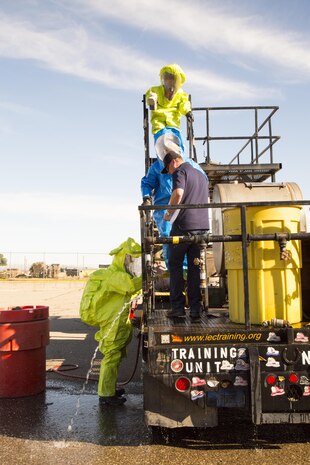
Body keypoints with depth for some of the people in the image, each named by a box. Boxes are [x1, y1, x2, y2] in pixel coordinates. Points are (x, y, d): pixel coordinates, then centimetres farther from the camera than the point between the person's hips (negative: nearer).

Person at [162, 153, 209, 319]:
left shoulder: (180, 172, -2)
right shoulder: (202, 175, 23)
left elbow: (178, 193, -19)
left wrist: (169, 213, -8)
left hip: (184, 225, -7)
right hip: (202, 225, 7)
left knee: (175, 265, 4)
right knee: (195, 267, 8)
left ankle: (177, 307, 1)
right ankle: (195, 309, 7)